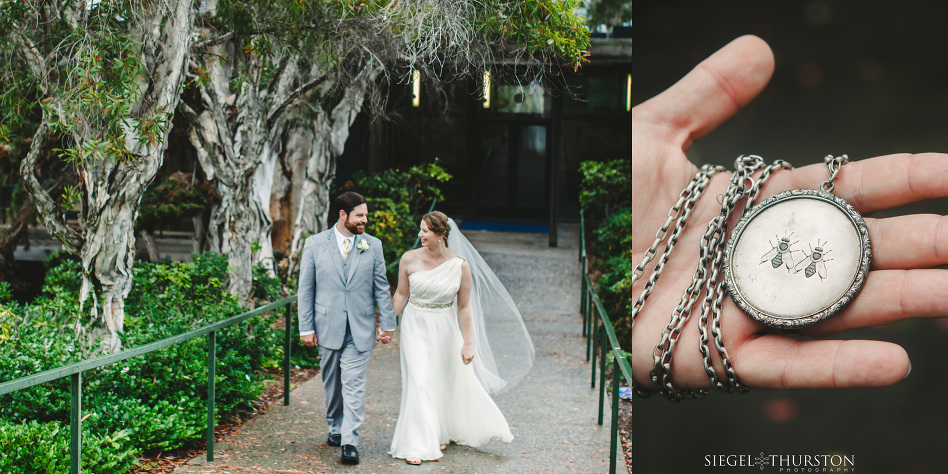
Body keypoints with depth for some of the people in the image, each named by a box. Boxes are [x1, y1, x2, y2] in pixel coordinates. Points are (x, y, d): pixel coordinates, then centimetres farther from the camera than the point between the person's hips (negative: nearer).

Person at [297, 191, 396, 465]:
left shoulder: (373, 245, 3)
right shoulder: (315, 244, 0)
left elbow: (382, 288, 7)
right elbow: (306, 289, 2)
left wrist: (387, 324, 4)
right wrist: (306, 327, -2)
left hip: (360, 329, 0)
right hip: (327, 327, 1)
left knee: (354, 384, -6)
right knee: (332, 383, 13)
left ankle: (350, 441, -4)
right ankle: (336, 427, 32)